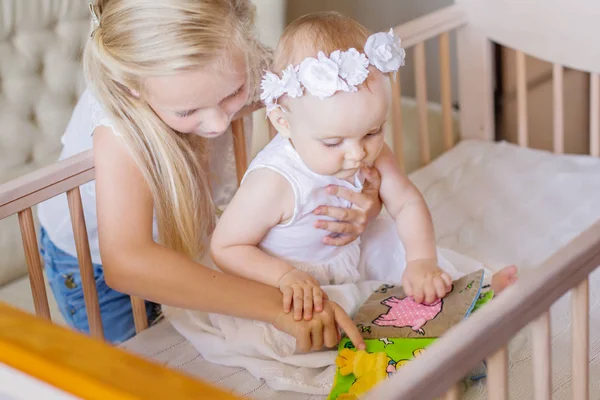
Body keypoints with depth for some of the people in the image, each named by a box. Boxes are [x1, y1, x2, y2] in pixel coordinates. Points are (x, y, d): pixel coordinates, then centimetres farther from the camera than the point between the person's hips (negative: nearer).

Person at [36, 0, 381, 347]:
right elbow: (126, 263, -55)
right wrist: (276, 304, -61)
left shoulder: (244, 71, -30)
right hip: (95, 266, -3)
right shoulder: (120, 124, -43)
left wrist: (367, 203, -41)